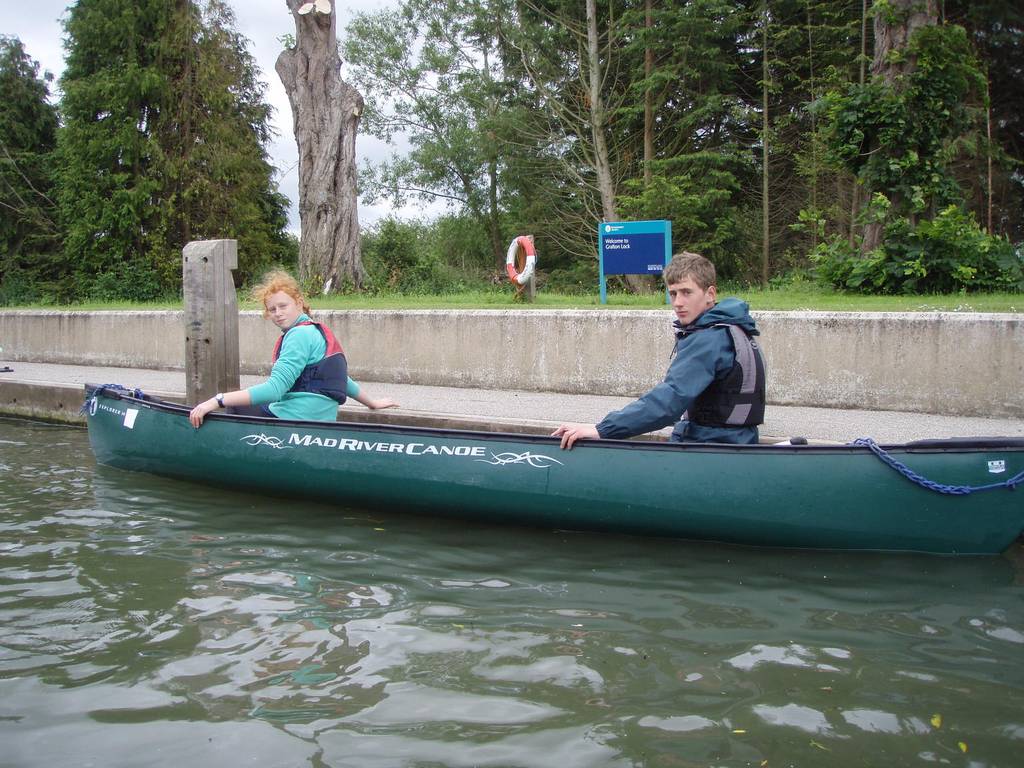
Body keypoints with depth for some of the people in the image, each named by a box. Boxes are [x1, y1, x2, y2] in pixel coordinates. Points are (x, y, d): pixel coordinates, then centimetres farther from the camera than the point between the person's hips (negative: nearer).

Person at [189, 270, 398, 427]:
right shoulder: (318, 332, 18)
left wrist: (217, 401, -24)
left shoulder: (299, 335, -12)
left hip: (291, 421, -10)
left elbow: (275, 389, -22)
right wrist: (372, 403, 43)